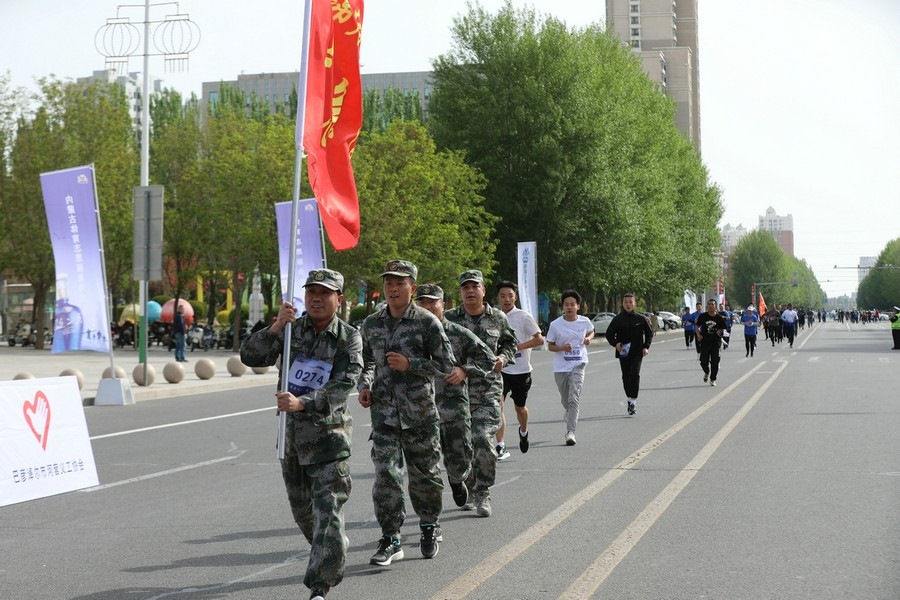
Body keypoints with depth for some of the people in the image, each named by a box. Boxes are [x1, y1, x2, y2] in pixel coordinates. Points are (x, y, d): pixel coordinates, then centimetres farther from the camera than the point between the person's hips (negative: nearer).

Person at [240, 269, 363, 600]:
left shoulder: (349, 338, -10)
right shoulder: (291, 328, 2)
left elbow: (342, 387, -21)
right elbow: (250, 356, -7)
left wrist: (301, 403, -34)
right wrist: (275, 328, -22)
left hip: (328, 433, -5)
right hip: (291, 432, 5)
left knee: (329, 509, -10)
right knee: (301, 505, 20)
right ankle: (334, 550, 45)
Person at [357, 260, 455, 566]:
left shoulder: (427, 322, -5)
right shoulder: (371, 324, 7)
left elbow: (446, 364, -5)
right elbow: (365, 361, 22)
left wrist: (410, 364, -15)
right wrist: (364, 386, 4)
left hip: (420, 412, -2)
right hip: (384, 412, 2)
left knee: (424, 473, 10)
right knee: (386, 475, -6)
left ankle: (429, 527, 31)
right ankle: (390, 540, 1)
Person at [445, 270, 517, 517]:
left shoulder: (498, 318, 6)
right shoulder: (449, 318, 2)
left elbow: (509, 344, 19)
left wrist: (503, 358, -2)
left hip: (488, 391, -1)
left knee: (484, 440, -14)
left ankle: (482, 494, -2)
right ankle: (468, 491, 25)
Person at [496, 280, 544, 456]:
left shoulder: (524, 317, -8)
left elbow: (540, 339, -10)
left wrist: (518, 347, -19)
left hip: (521, 370, -2)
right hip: (500, 369, 2)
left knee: (520, 407, 15)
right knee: (498, 403, -18)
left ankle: (523, 432, 48)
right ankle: (500, 446, -19)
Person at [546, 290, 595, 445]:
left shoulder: (585, 322, -2)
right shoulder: (556, 324, -6)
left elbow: (591, 332, 21)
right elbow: (550, 346, 2)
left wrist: (589, 339, -1)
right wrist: (562, 348, -18)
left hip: (578, 365, -1)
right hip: (560, 367, 1)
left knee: (574, 398, -16)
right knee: (565, 400, 16)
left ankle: (570, 432, -18)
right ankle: (569, 412, 52)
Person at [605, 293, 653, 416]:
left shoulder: (641, 319, 1)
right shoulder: (617, 319, 1)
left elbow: (649, 333, 12)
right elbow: (609, 334, 5)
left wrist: (646, 347, -1)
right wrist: (615, 343, -14)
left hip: (637, 352, -2)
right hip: (623, 353, 2)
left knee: (635, 374, -17)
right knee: (626, 376, 7)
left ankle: (633, 401, -15)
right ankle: (629, 400, 23)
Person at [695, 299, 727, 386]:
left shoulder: (720, 318, 0)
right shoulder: (703, 316, 1)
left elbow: (723, 329, 8)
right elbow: (697, 326, 10)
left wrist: (720, 332, -14)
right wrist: (698, 335, -6)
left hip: (715, 342, 0)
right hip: (704, 342, 0)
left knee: (714, 361, -2)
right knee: (703, 361, -2)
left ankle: (712, 379, 11)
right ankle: (706, 372, 31)